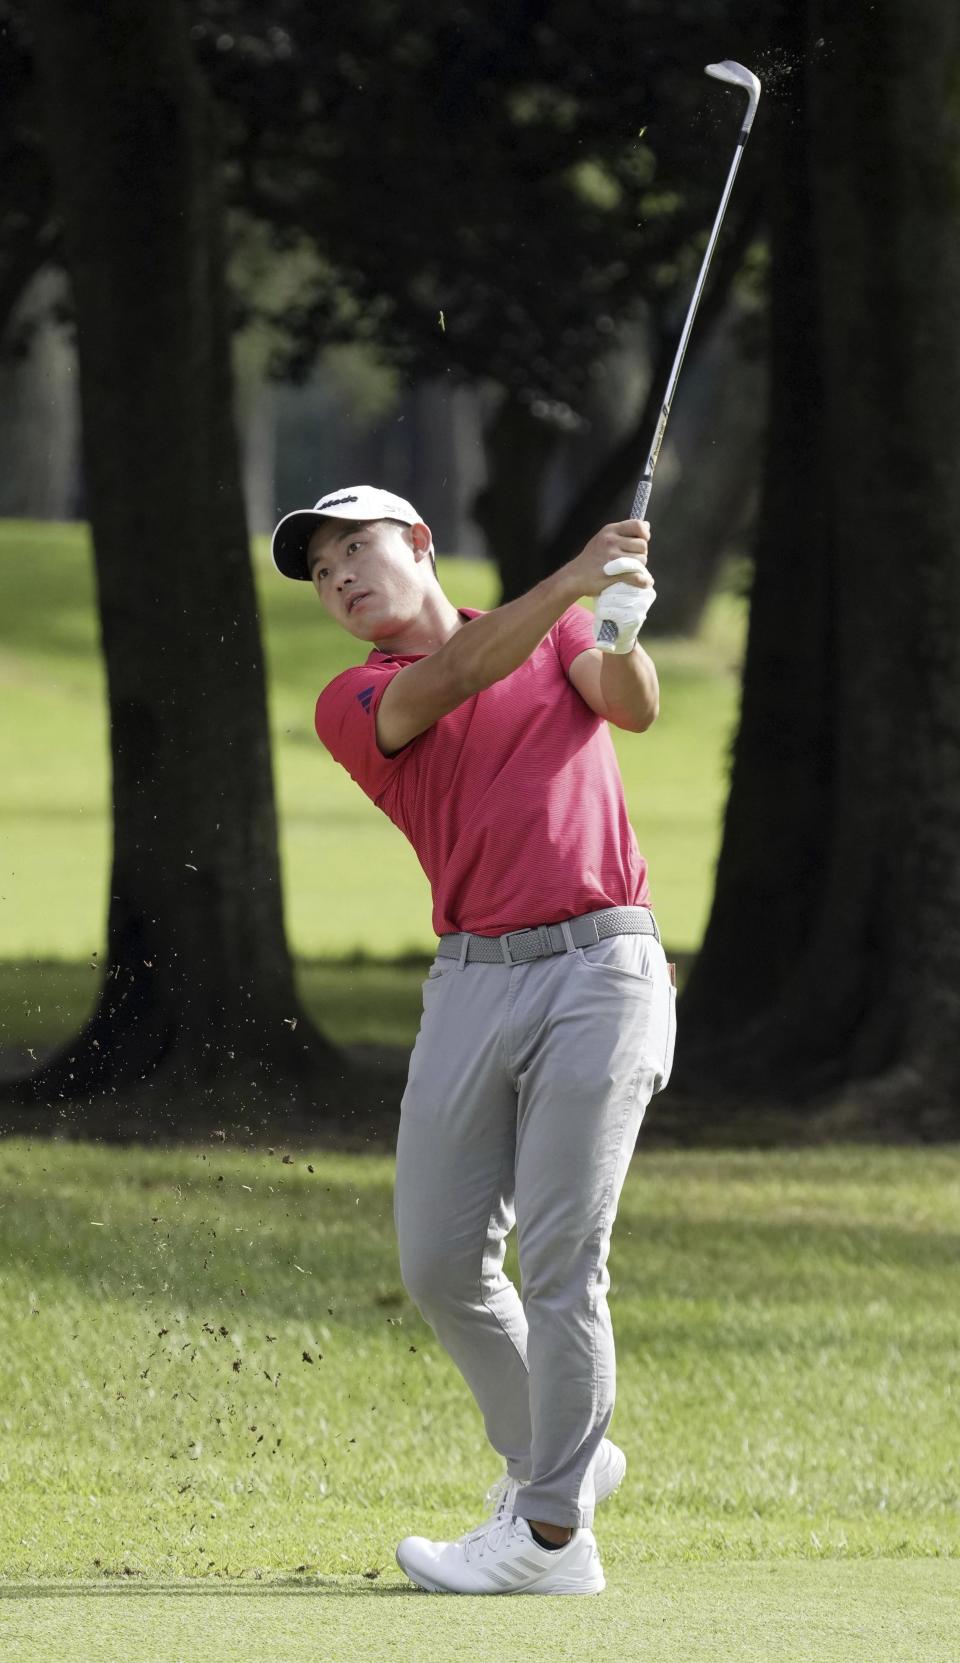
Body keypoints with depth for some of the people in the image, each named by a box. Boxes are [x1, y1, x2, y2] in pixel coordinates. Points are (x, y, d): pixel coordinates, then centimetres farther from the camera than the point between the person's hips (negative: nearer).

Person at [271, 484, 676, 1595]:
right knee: (438, 1262, 4)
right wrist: (571, 579, -26)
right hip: (471, 987, 3)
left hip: (600, 970, -3)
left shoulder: (556, 634, 12)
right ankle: (542, 1455, 28)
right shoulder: (353, 704, 8)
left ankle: (554, 1534, -7)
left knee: (558, 1254, -10)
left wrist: (623, 629, -30)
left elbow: (633, 709, -7)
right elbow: (446, 686, -13)